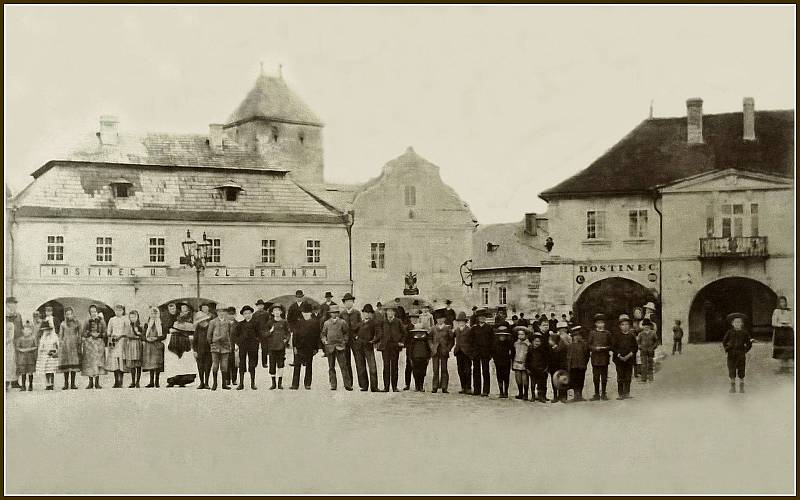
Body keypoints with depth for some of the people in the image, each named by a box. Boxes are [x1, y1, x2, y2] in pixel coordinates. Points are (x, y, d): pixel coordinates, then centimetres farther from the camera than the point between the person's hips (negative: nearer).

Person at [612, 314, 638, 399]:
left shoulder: (631, 336, 6)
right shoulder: (616, 335, 2)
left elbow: (635, 347, 4)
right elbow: (613, 347, -1)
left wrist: (629, 355, -9)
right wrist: (619, 356, -12)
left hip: (629, 359, 2)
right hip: (619, 359, -2)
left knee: (628, 377, 4)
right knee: (620, 377, -2)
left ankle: (626, 393, 13)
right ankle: (620, 394, 3)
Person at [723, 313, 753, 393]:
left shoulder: (745, 332, 1)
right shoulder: (730, 332, 2)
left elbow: (749, 344, 8)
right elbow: (724, 341, 13)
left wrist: (746, 350, -3)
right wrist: (726, 349, 3)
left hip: (741, 354, 0)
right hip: (731, 354, 1)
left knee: (741, 371, 3)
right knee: (731, 370, 0)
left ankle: (741, 387, 14)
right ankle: (733, 387, 11)